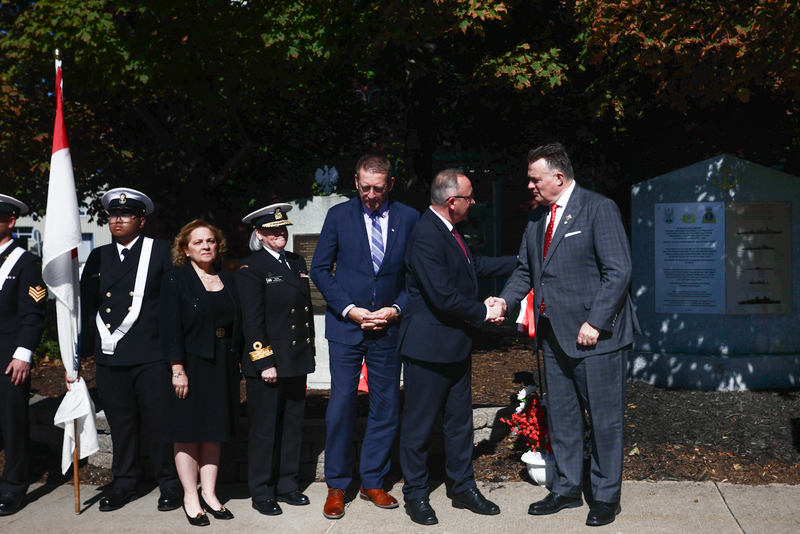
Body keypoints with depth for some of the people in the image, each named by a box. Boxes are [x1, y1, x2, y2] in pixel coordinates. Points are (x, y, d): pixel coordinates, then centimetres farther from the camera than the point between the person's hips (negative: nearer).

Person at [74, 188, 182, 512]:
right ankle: (124, 482, 25)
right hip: (109, 357, 4)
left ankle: (170, 483, 15)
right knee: (120, 423, 12)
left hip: (150, 356, -4)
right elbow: (85, 306, 15)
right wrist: (80, 351, 12)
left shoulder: (161, 252, 1)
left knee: (158, 421, 1)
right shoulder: (98, 257, 14)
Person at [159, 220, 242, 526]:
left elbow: (236, 325, 12)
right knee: (188, 433, 2)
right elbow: (170, 327, -10)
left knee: (214, 431, 9)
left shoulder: (228, 281, 11)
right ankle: (190, 498, 11)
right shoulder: (175, 281, -4)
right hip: (190, 366, -5)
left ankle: (209, 494, 18)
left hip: (222, 367, 5)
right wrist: (177, 369, -16)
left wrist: (236, 364, 7)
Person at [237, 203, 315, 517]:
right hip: (268, 363, -6)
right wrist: (265, 362, -16)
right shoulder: (251, 268, -7)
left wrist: (309, 351, 13)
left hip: (297, 361, 7)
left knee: (292, 426, 13)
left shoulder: (297, 263, 13)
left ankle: (287, 485, 25)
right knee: (265, 429, 3)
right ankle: (262, 492, 14)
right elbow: (252, 320, -12)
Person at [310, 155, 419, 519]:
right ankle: (337, 486, 12)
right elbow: (320, 269, 1)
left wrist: (397, 309, -8)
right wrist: (349, 309, -8)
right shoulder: (339, 216, 1)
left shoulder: (409, 219, 2)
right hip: (346, 325, -1)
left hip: (388, 326, 2)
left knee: (386, 407, 7)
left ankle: (373, 481, 21)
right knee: (341, 405, -1)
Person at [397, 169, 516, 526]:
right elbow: (444, 298, -26)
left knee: (460, 419, 17)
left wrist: (520, 263, 23)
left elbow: (473, 265, 23)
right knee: (420, 423, 5)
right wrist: (485, 312, -13)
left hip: (456, 345, 10)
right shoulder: (425, 236, -24)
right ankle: (415, 495, 19)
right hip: (428, 346, -10)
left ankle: (463, 487, 30)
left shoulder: (448, 232, 8)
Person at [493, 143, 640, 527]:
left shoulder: (598, 209, -9)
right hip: (554, 336, 7)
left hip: (594, 335, -7)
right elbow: (525, 270, 19)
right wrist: (505, 300, 0)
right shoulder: (536, 218, 12)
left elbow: (618, 271, -14)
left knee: (604, 419, 3)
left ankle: (606, 496, 17)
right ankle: (567, 488, 28)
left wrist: (595, 323, -18)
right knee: (560, 416, 14)